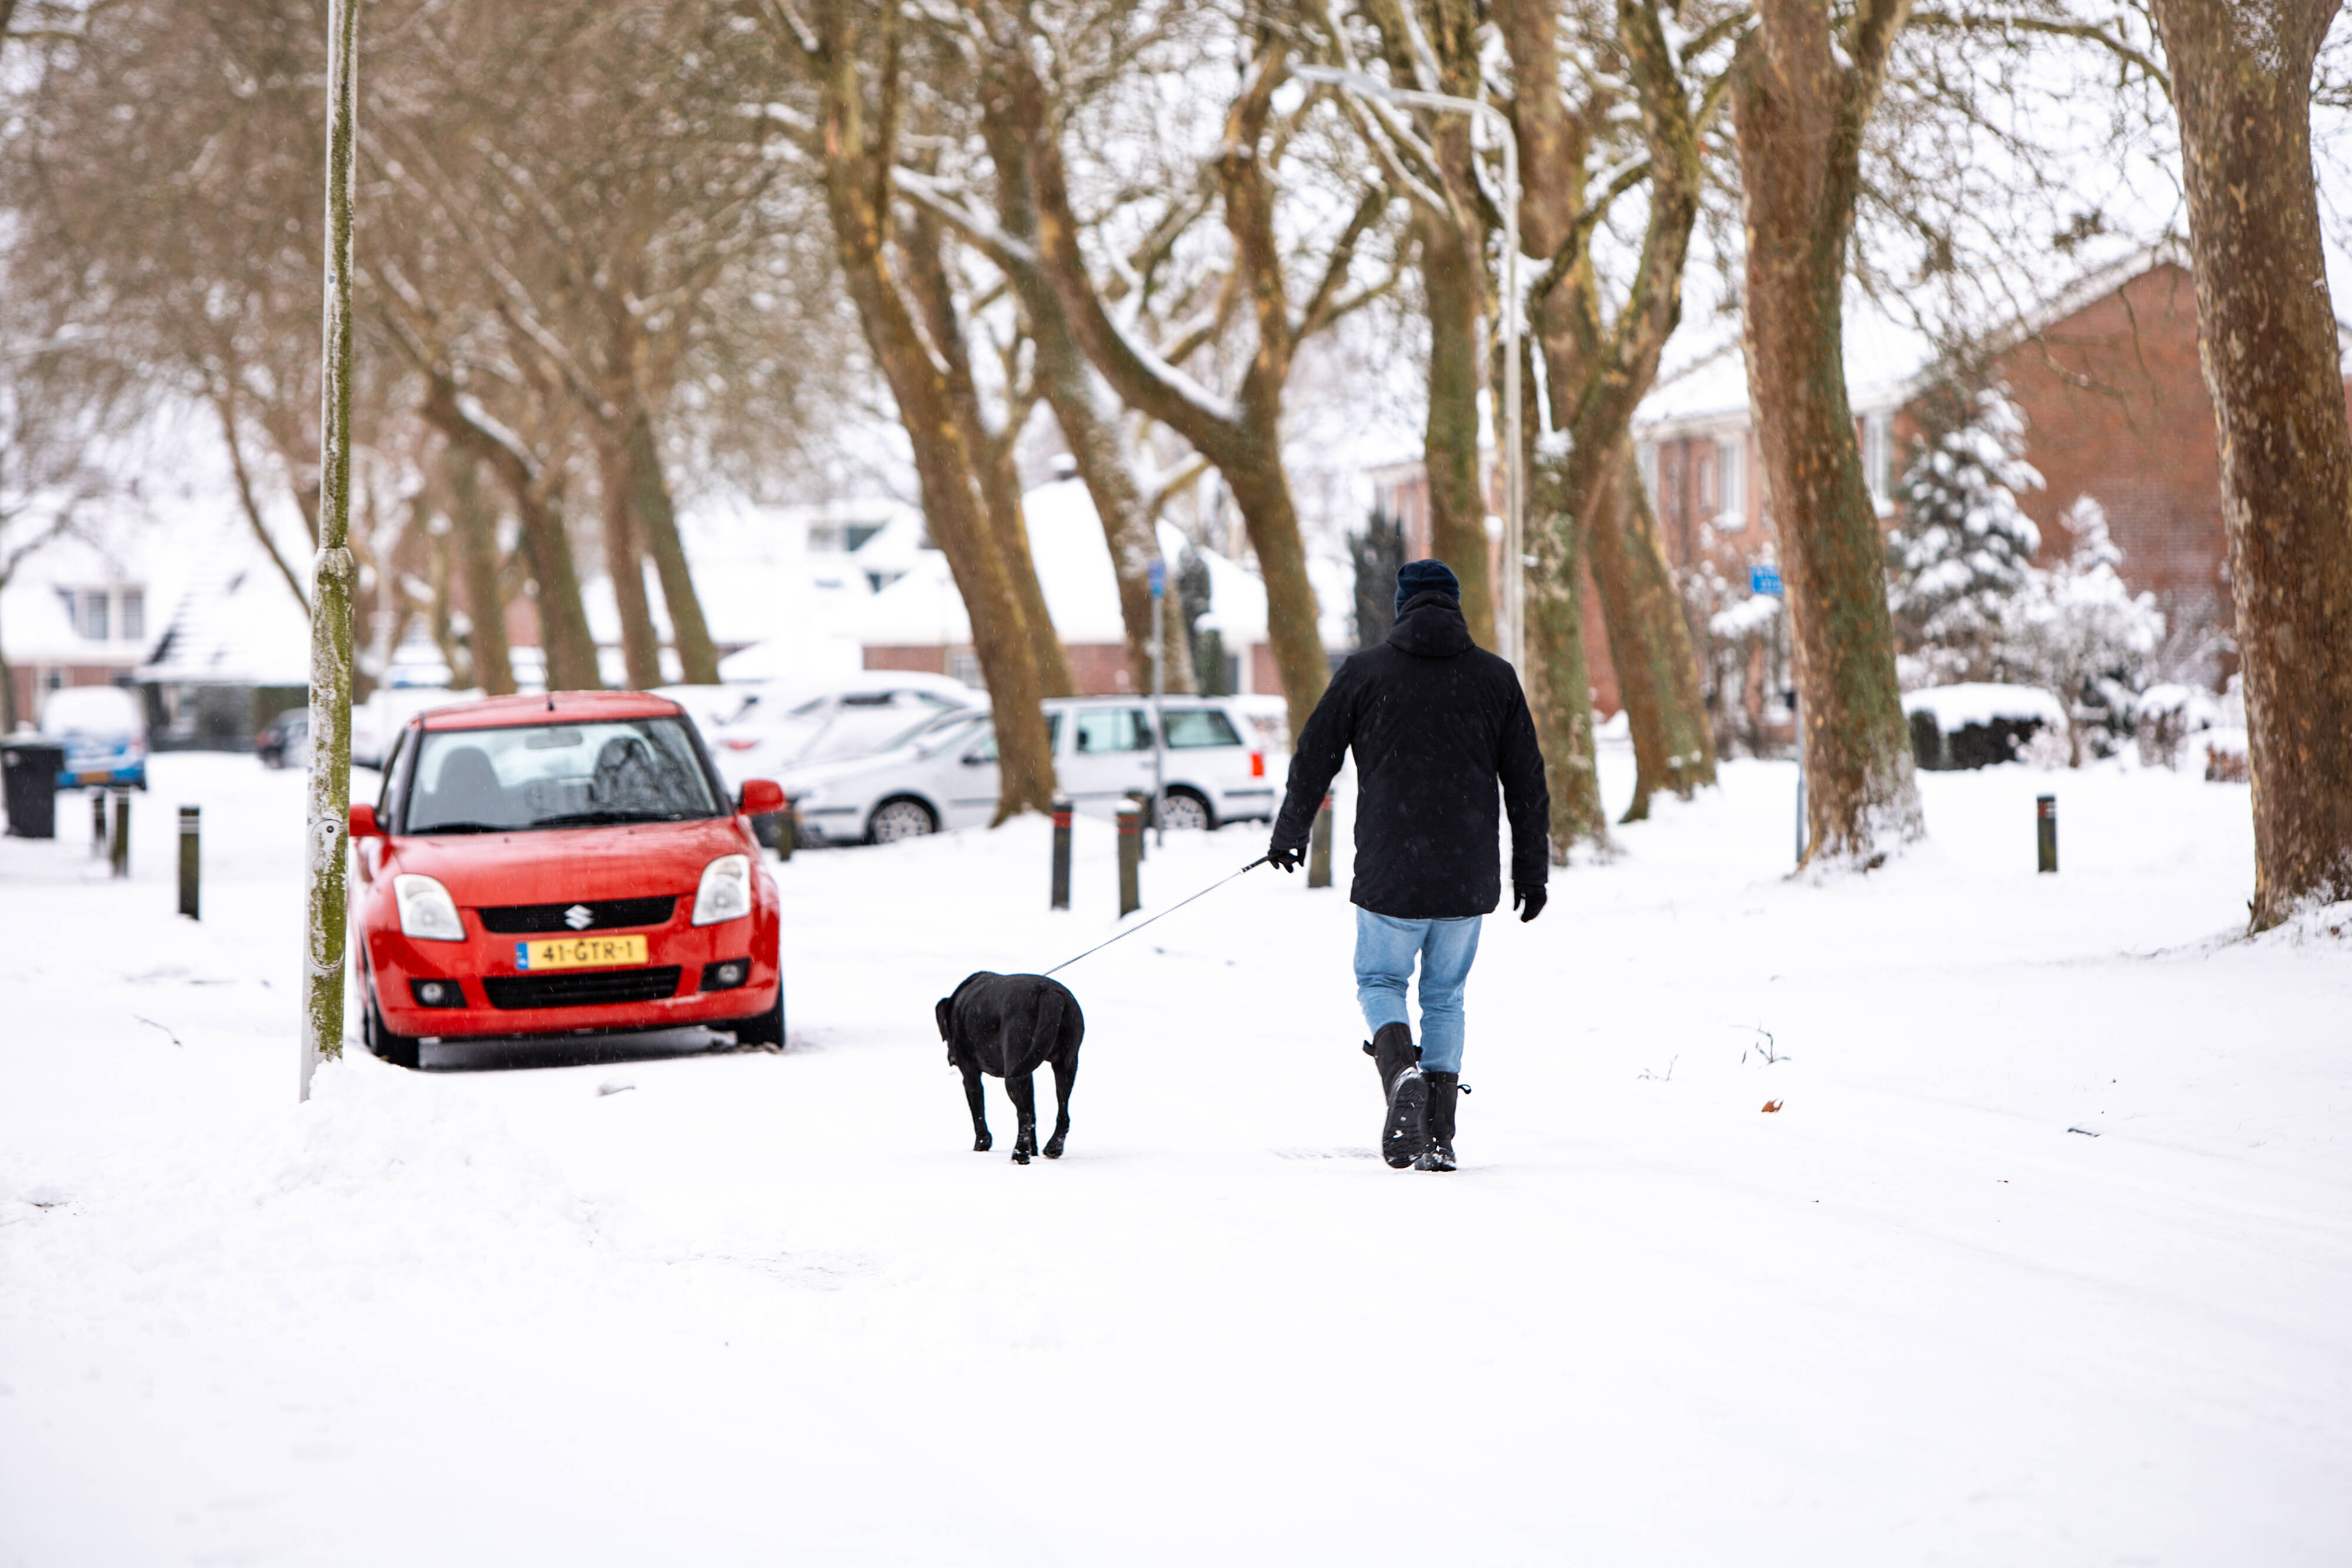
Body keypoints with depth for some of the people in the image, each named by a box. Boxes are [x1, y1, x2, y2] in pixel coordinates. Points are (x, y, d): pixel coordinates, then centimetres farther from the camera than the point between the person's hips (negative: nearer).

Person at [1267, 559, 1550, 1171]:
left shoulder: (1364, 672, 0)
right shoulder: (1496, 677, 5)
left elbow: (1313, 759, 7)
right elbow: (1527, 782, 7)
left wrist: (1289, 834, 22)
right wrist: (1531, 870, 15)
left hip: (1389, 874, -2)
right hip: (1469, 877, 2)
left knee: (1380, 982, 15)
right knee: (1445, 999, 14)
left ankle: (1401, 1070, -16)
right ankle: (1439, 1138, 8)